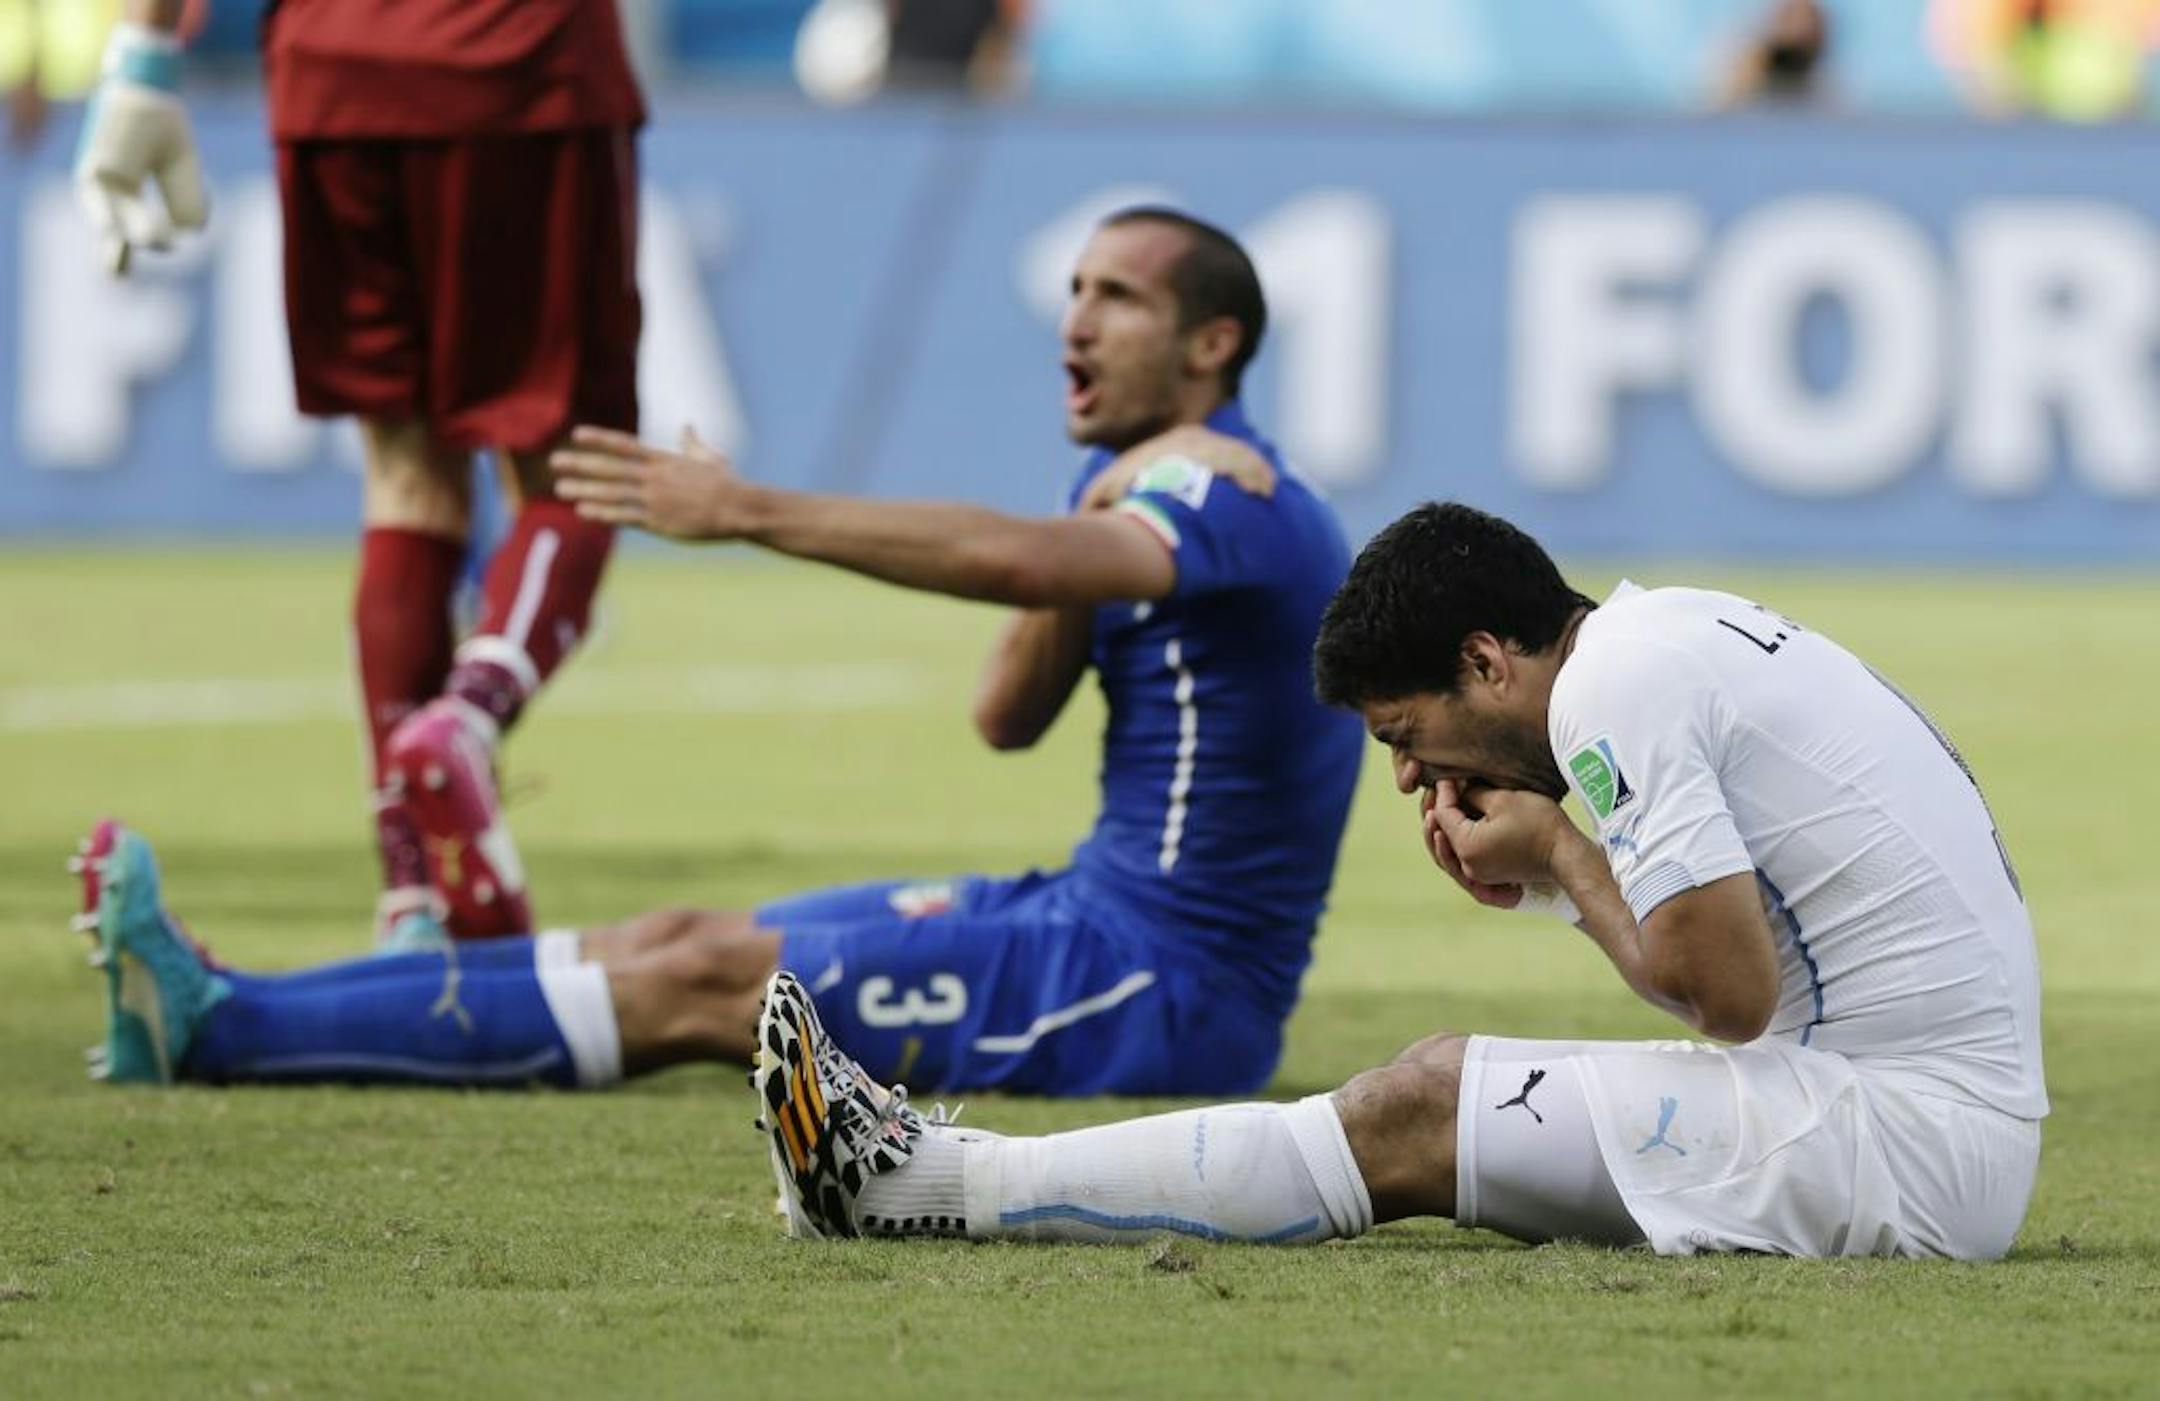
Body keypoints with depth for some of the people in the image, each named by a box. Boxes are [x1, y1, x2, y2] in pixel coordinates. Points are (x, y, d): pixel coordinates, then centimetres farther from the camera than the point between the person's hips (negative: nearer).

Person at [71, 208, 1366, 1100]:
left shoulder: (1219, 484, -15)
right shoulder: (1159, 491, 17)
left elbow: (1006, 560, -35)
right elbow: (1009, 718, 12)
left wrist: (746, 510, -36)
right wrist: (1073, 584, -6)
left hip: (1159, 985, -9)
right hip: (1103, 913, 9)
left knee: (706, 983, -15)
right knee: (683, 942, 1)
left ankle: (223, 1030, -20)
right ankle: (227, 1013, -5)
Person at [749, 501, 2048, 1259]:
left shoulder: (1614, 688, -13)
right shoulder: (1678, 626, 17)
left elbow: (1728, 989, -18)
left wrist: (1561, 855, -3)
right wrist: (1553, 873, 7)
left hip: (1907, 1145, -9)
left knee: (1411, 1121, -7)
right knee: (1442, 1090, 11)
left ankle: (912, 1184, -3)